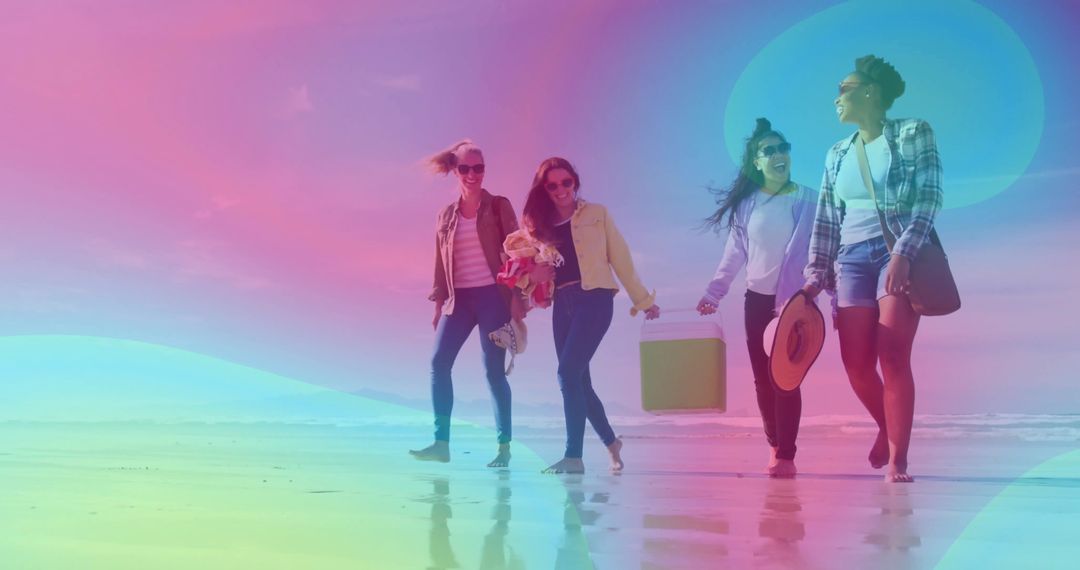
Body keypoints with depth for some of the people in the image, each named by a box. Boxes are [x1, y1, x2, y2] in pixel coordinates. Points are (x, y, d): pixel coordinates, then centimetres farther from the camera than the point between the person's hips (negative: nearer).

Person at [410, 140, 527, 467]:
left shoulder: (499, 207, 1)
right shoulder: (446, 215, 12)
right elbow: (440, 262, 14)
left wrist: (517, 296, -10)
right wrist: (439, 303, 10)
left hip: (492, 296, -4)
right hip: (459, 298, 4)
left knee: (493, 370, -5)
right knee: (439, 363, -5)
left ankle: (504, 446, 4)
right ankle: (441, 443, 0)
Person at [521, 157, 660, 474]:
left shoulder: (596, 214, 5)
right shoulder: (542, 223, 14)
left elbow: (620, 259, 6)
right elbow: (536, 270, 12)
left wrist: (643, 300, 8)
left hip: (594, 299, -5)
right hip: (563, 305, 5)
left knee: (568, 373, -16)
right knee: (578, 380, 6)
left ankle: (574, 456, -10)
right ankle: (610, 442, 26)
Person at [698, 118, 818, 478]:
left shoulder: (808, 201, -4)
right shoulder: (746, 204, 4)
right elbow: (734, 254, 7)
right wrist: (713, 293, 1)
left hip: (795, 301, -3)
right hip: (757, 300, 4)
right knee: (762, 378, 7)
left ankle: (786, 456, -2)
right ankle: (774, 446, 21)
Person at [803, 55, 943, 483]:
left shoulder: (912, 134, 1)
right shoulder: (838, 154, 16)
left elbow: (930, 197, -8)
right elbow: (826, 220, 15)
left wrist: (904, 252, -19)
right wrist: (816, 275, 9)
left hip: (899, 253, -4)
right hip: (853, 258, 5)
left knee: (893, 358, -12)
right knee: (856, 363, -1)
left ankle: (897, 462, -5)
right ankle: (888, 427, 27)